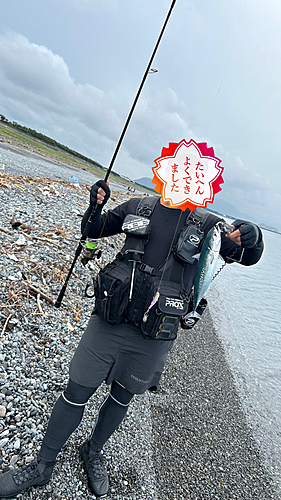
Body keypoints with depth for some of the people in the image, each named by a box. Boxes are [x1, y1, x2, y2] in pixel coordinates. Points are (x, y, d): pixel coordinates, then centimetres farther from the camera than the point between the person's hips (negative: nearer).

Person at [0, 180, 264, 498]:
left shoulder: (206, 225, -3)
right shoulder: (139, 208, 0)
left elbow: (247, 256, -7)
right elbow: (93, 229, 11)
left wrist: (251, 238, -30)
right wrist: (95, 206, -10)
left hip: (153, 338, 0)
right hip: (109, 321, 1)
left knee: (121, 398, 20)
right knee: (76, 392, 9)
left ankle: (93, 452, 50)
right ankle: (42, 466, 36)